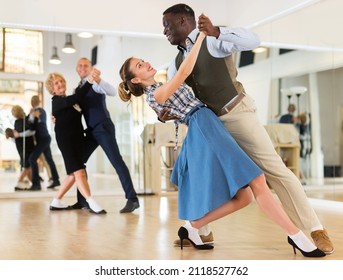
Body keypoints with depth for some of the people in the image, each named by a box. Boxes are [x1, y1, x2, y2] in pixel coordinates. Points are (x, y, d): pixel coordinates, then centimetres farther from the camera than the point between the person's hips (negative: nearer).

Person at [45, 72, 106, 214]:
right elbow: (76, 98, -28)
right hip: (66, 139, -9)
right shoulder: (57, 101, -10)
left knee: (74, 173, 10)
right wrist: (89, 81, -38)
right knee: (79, 171, -17)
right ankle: (92, 204, -24)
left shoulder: (67, 100, 19)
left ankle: (56, 202, 20)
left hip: (77, 138, 9)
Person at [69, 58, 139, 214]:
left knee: (116, 160, -14)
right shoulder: (78, 90, 18)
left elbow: (112, 92, -22)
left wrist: (97, 79, -37)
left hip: (103, 127, -8)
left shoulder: (94, 83, -4)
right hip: (91, 130, 8)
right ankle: (82, 200, 15)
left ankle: (132, 199, -14)